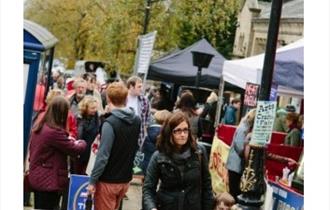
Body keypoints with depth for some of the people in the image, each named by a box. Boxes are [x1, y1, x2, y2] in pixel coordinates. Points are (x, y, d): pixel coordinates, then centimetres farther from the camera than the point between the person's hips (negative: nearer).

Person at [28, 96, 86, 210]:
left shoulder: (38, 127, 4)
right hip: (49, 181, -9)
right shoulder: (55, 132, -24)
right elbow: (74, 149, -16)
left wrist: (67, 140, 8)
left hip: (36, 178, 9)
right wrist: (81, 143, 5)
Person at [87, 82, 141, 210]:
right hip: (125, 179, 6)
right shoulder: (136, 121, 1)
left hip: (108, 180, -6)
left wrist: (93, 180, -14)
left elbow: (103, 156, -22)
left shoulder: (110, 123, -20)